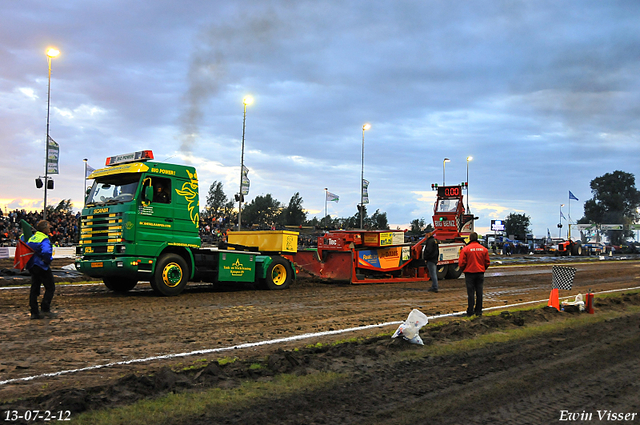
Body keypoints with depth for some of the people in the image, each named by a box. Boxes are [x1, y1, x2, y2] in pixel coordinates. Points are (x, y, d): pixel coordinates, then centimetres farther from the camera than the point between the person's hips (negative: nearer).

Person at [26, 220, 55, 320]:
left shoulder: (32, 237, 12)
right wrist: (48, 260, -15)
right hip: (42, 267, -8)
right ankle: (45, 309, -2)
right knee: (50, 288, 4)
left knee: (34, 289, 10)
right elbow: (46, 252, -33)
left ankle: (34, 312, 10)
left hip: (32, 266, 8)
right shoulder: (44, 239, -16)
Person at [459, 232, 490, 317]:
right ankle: (479, 311, 13)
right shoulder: (484, 249, 2)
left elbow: (461, 263, -10)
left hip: (469, 273, -3)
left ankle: (470, 311, 2)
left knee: (470, 293, 1)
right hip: (480, 273, 3)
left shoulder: (465, 249, -10)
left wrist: (463, 270, 10)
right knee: (479, 292, 9)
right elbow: (487, 262, 8)